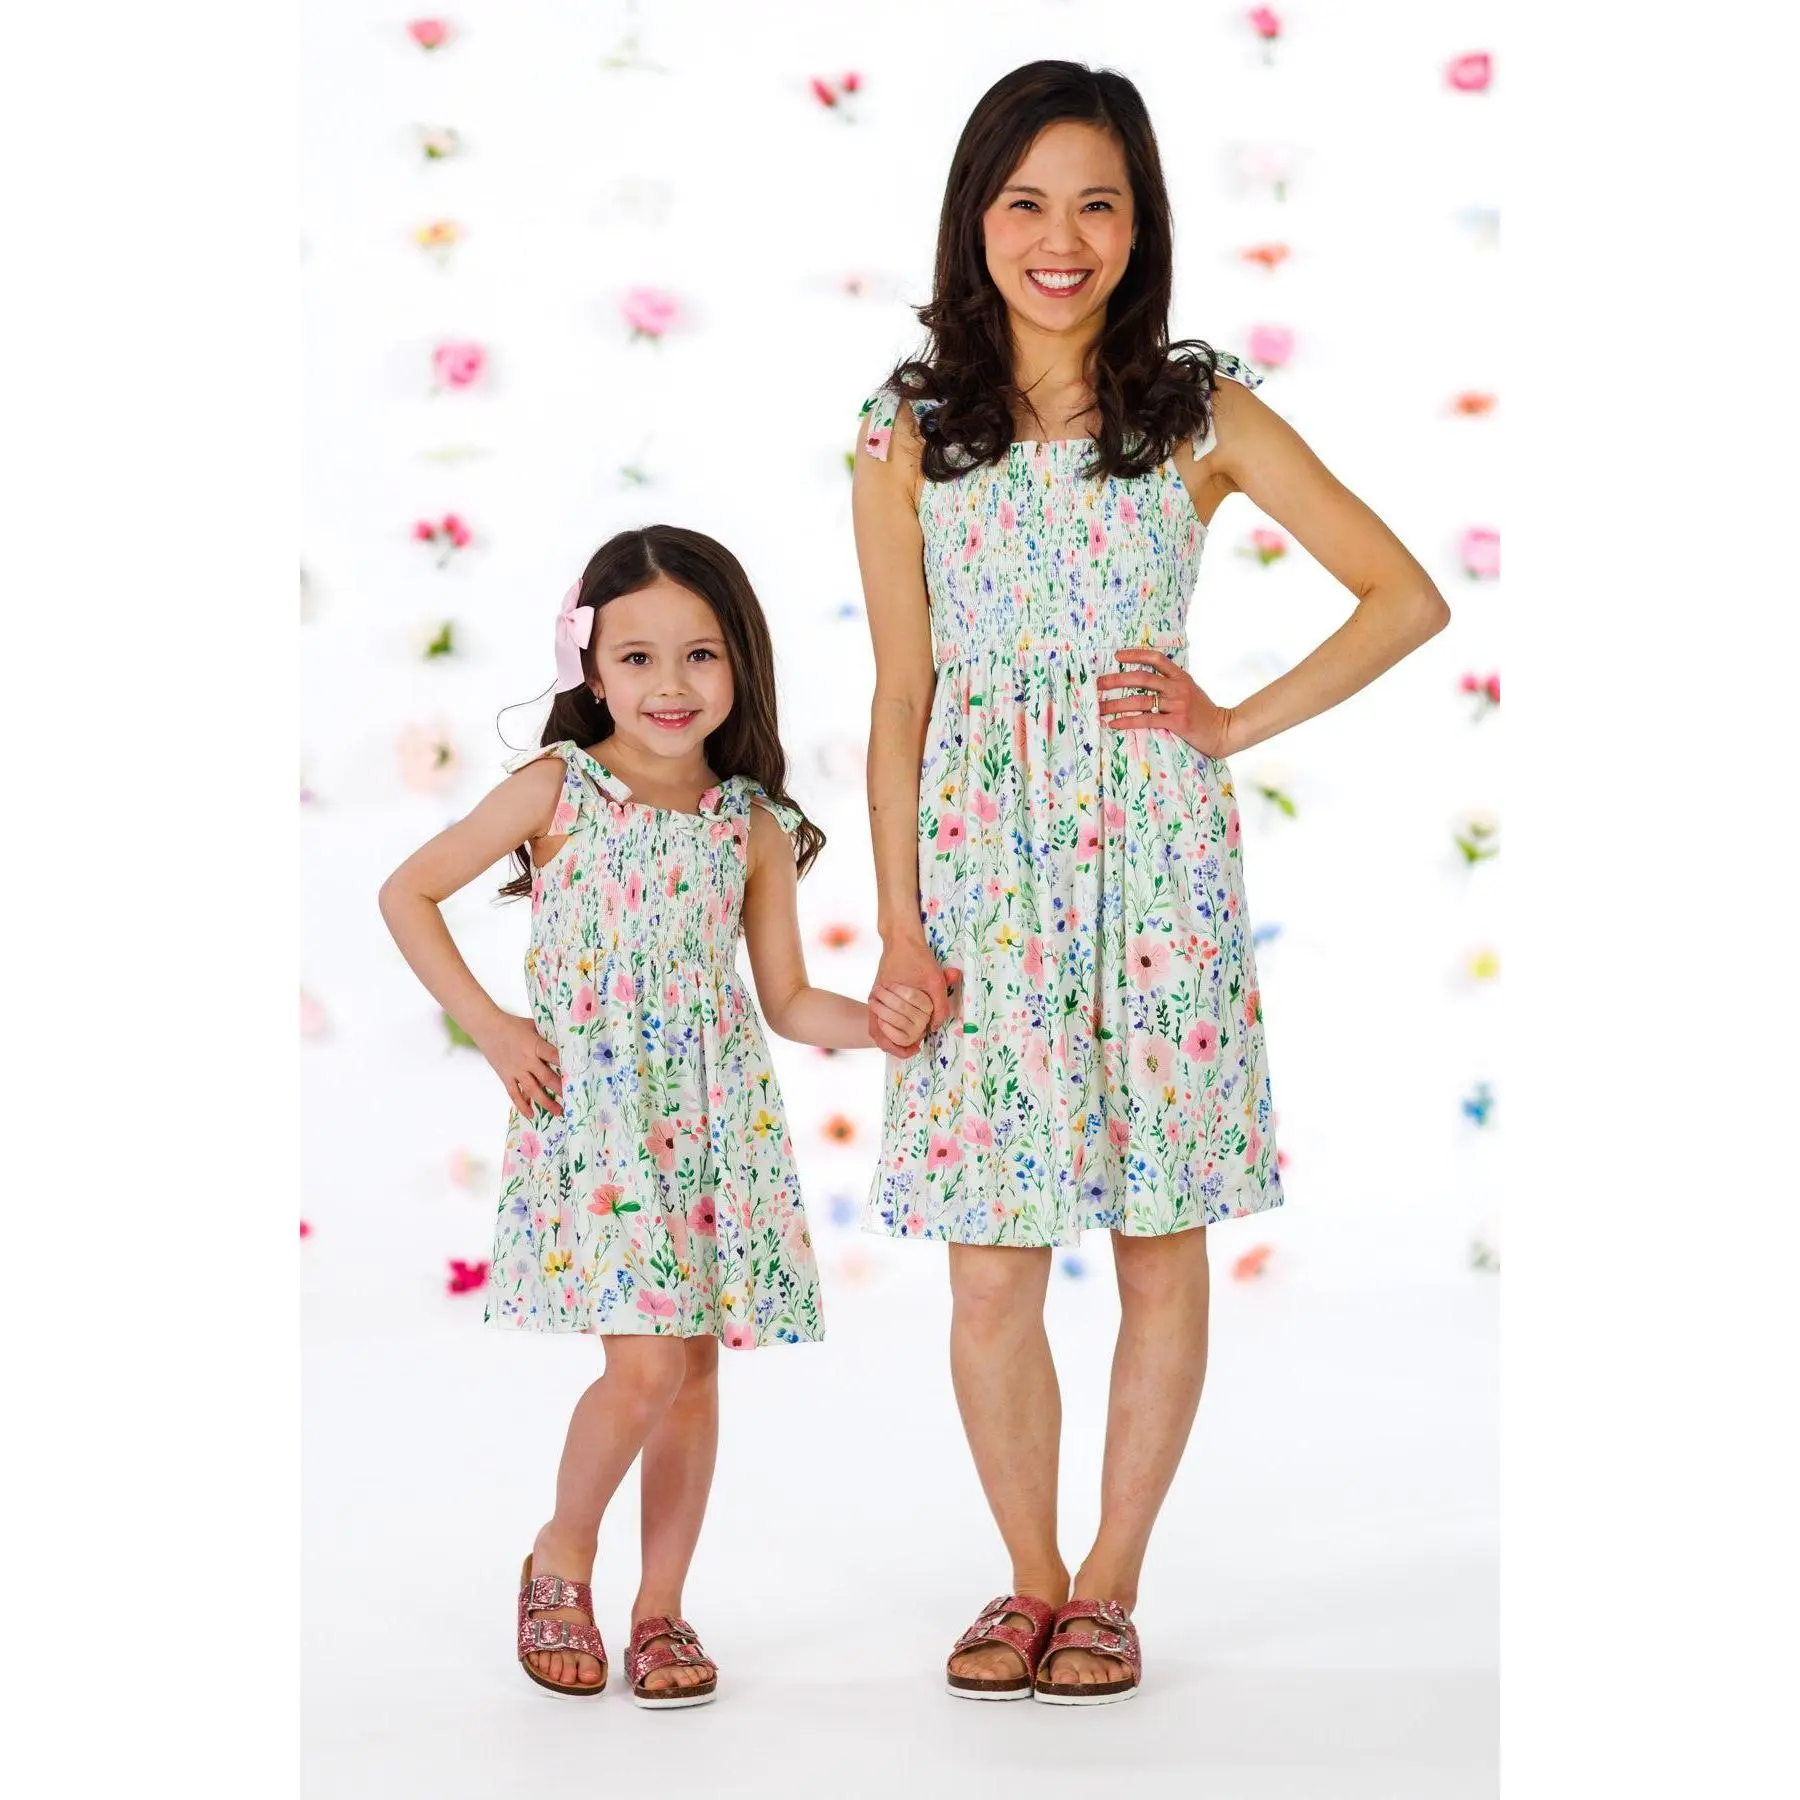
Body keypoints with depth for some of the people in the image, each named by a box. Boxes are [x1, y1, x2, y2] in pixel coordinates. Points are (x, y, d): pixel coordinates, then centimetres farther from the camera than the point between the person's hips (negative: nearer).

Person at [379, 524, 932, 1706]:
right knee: (643, 1367, -13)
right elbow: (408, 893, 3)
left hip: (719, 1121, 4)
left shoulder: (753, 829, 5)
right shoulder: (555, 791, -3)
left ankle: (662, 1607, 21)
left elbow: (786, 998, 10)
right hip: (591, 1113, -3)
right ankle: (562, 1561, 13)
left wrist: (872, 1021, -9)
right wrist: (487, 1024, -3)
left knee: (696, 1366, 7)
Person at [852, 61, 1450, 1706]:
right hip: (983, 867, 1)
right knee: (990, 1271, 2)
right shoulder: (910, 438, 4)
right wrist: (898, 928, -1)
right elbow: (901, 696, 4)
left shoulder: (1206, 416, 1)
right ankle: (1031, 1580, 22)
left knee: (1161, 1249, 5)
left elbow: (1407, 596, 4)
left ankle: (1110, 1588, 21)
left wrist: (1239, 723, -3)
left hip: (1155, 859, 0)